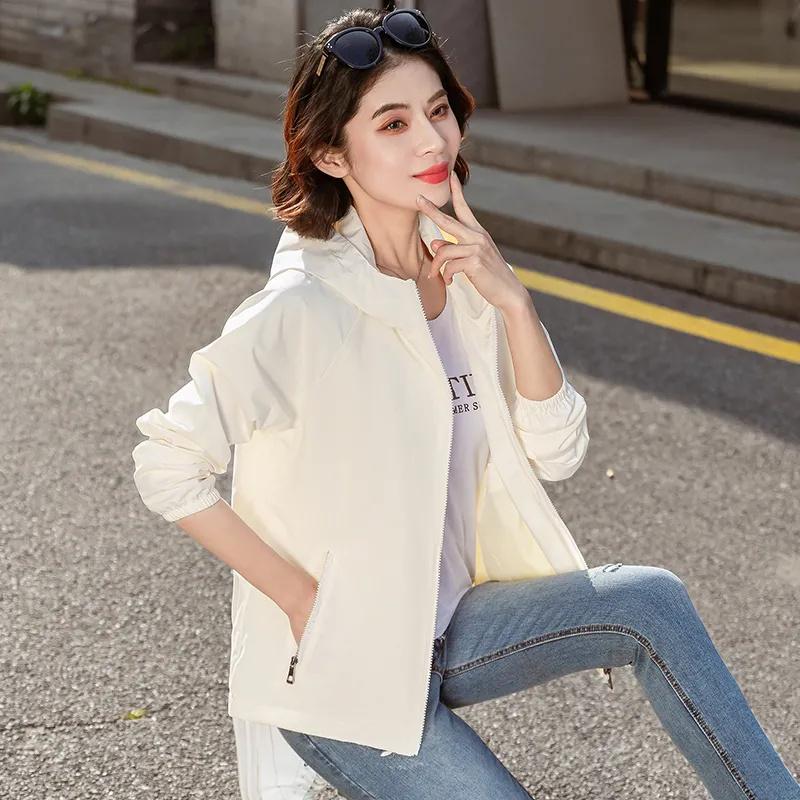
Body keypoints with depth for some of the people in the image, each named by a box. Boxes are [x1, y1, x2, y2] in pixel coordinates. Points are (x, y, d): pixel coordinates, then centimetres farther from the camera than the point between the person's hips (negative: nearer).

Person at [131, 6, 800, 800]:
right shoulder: (305, 310, -21)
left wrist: (512, 301, -17)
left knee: (648, 600, -14)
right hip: (340, 674, -6)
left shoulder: (463, 272, 1)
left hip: (446, 631, 6)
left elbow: (557, 451, -3)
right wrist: (301, 601, -17)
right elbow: (166, 466, -19)